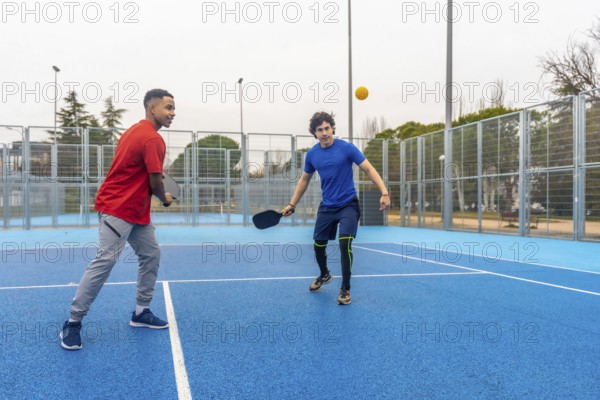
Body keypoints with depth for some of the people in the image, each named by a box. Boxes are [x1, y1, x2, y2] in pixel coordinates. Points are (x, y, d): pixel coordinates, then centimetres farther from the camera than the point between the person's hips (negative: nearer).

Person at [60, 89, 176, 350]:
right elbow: (155, 184, -15)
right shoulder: (153, 139, -17)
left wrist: (154, 173, 10)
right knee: (105, 261, -9)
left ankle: (141, 312, 19)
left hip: (135, 211, 11)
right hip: (118, 209, -11)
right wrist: (166, 199, 4)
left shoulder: (135, 131, 14)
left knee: (151, 254, 10)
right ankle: (73, 322, 1)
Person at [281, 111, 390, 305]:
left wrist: (384, 192, -24)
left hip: (348, 204, -4)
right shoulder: (312, 154, 0)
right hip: (327, 206, 4)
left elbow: (369, 169, -12)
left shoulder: (346, 148, -12)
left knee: (344, 243, -19)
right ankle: (324, 275, 42)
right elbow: (304, 180, 14)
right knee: (318, 244, 11)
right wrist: (292, 204, 13)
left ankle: (345, 290, -4)